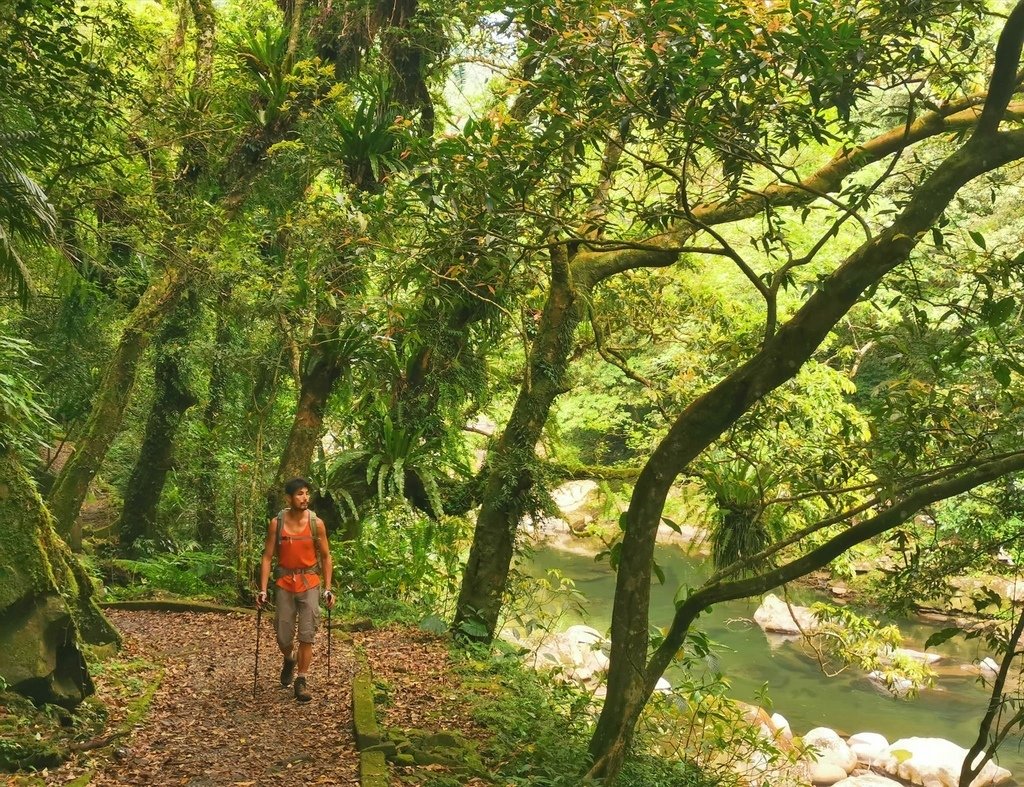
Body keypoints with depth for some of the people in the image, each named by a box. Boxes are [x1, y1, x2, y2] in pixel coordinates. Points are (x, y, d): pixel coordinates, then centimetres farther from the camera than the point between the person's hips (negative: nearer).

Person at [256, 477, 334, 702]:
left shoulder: (316, 523, -6)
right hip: (284, 582, 1)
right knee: (283, 637, 7)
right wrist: (263, 590, -7)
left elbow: (326, 557, 2)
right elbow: (267, 557, -2)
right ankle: (289, 660, 40)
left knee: (307, 635, -4)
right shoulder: (276, 523, -7)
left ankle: (301, 681, 7)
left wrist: (328, 588, -2)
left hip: (309, 583, 0)